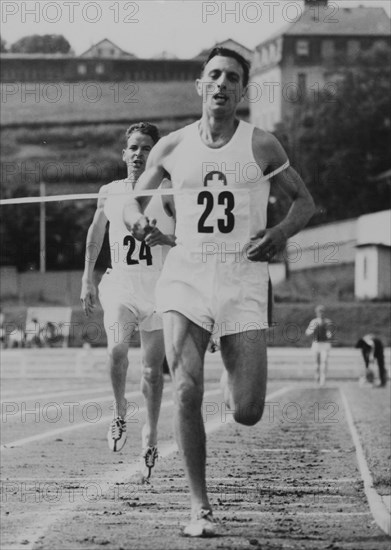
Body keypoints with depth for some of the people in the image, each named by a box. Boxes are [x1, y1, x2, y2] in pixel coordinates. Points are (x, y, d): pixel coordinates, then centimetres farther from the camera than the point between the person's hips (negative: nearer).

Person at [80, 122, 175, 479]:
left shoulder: (167, 194, -2)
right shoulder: (109, 193, 6)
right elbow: (96, 232, 22)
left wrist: (166, 240, -21)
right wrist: (87, 278, 21)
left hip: (159, 289, -1)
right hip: (120, 286, 1)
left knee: (153, 367, 2)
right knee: (117, 349, -24)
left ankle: (151, 433, 19)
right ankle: (120, 410, 0)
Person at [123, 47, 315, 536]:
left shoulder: (261, 146, 2)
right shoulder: (172, 148, 6)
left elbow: (304, 201, 12)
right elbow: (133, 205, 17)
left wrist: (281, 233, -8)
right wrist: (136, 219, -8)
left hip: (244, 283, -1)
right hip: (185, 279, 1)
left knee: (247, 414, -4)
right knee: (186, 394, -16)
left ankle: (237, 381, 35)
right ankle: (200, 509, -6)